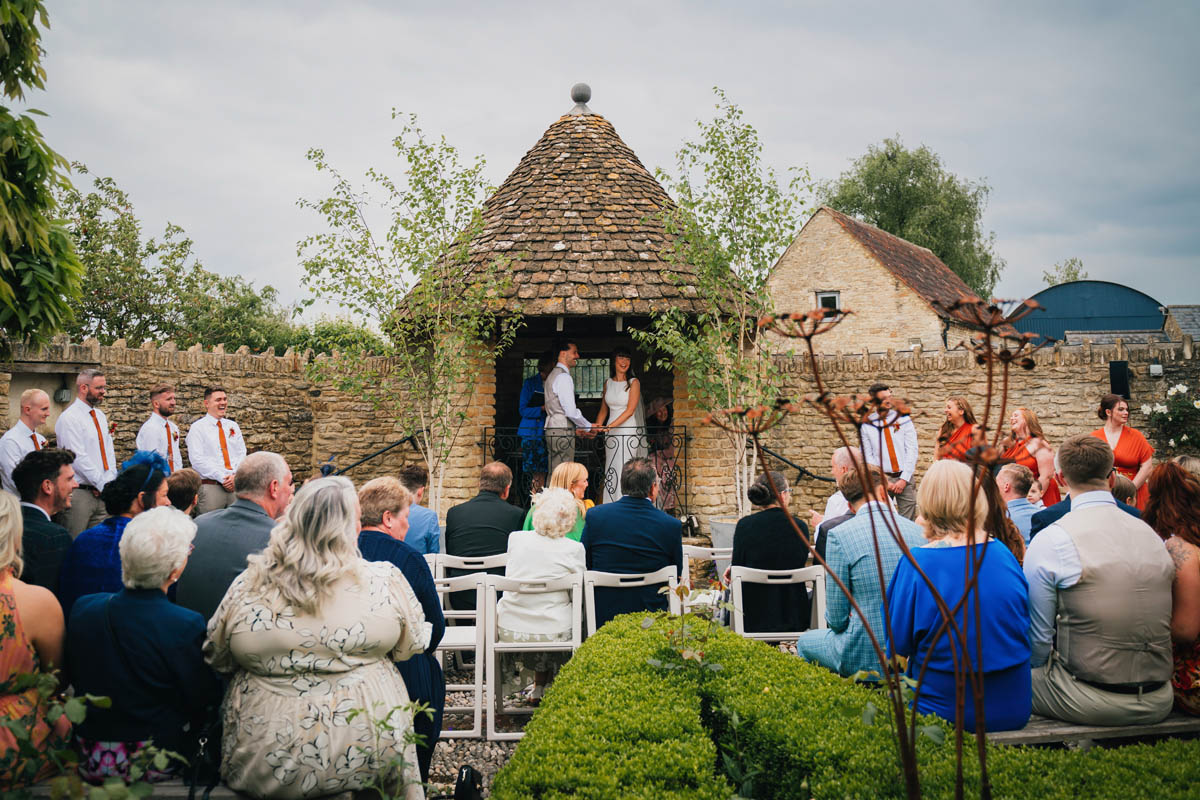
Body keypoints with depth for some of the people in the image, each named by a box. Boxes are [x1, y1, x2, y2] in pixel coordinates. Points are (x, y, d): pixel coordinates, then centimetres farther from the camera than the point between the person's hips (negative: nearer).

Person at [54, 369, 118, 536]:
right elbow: (79, 458, -15)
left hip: (101, 491, 7)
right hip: (79, 493, -7)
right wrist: (103, 484, -13)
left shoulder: (100, 416, 16)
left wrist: (110, 483, -1)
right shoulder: (69, 418, -9)